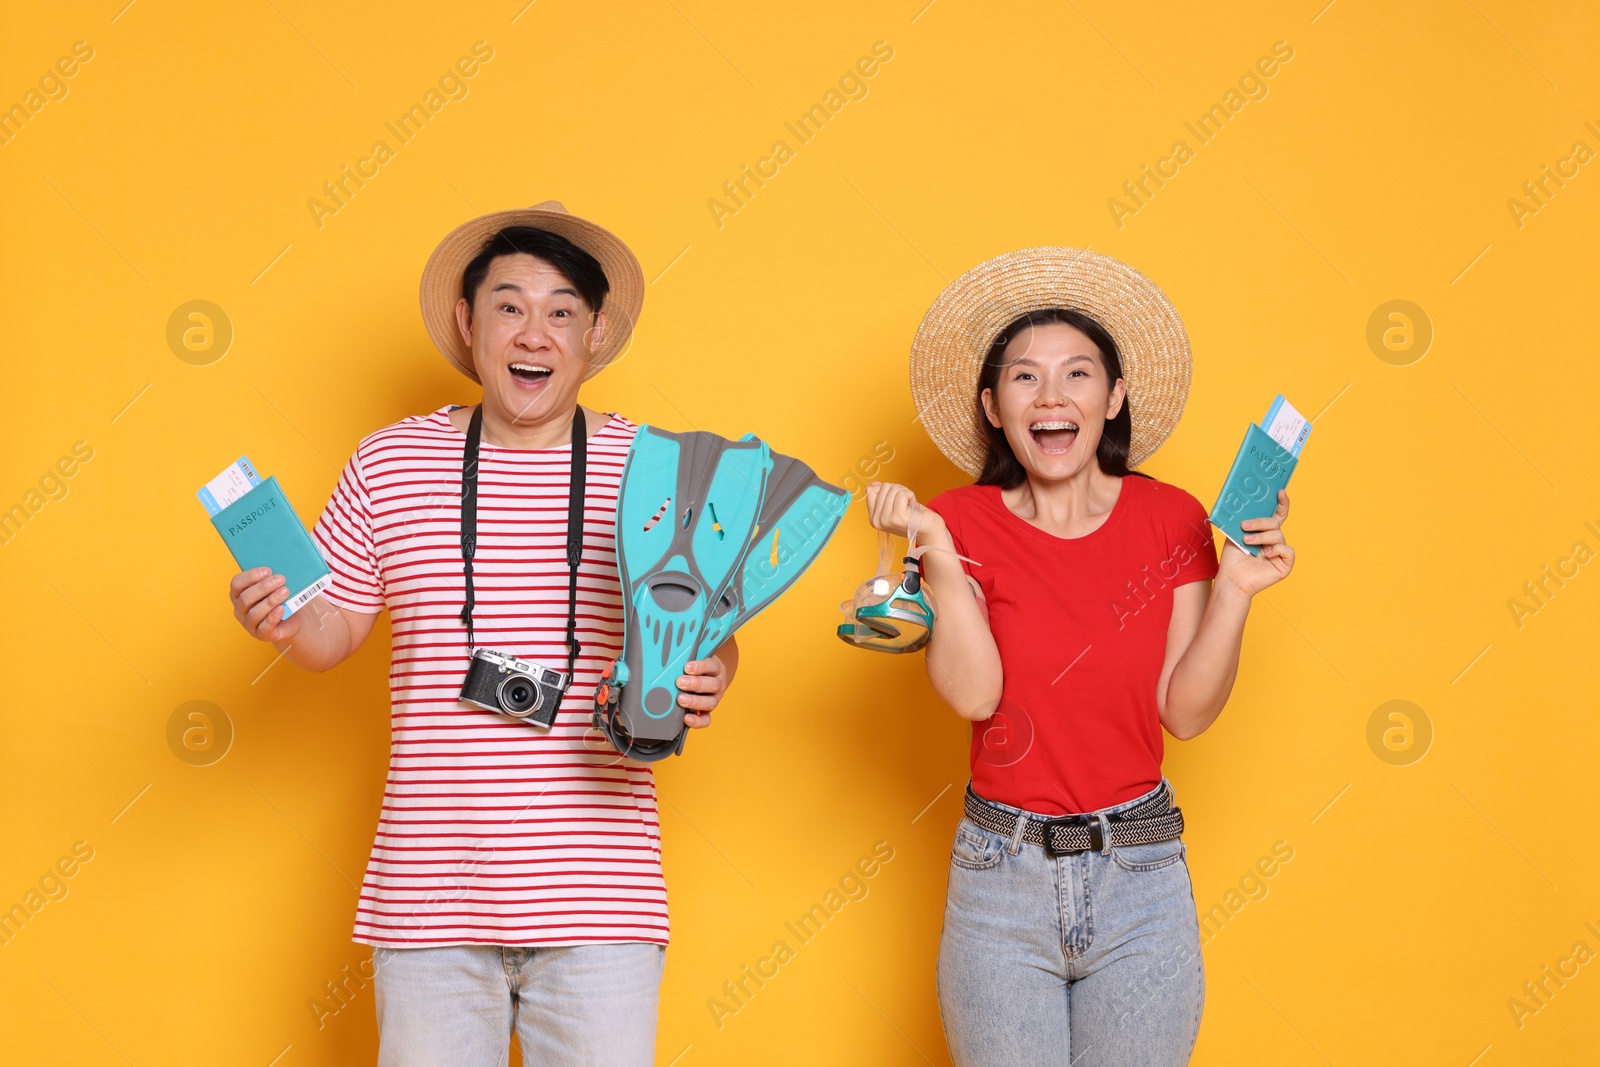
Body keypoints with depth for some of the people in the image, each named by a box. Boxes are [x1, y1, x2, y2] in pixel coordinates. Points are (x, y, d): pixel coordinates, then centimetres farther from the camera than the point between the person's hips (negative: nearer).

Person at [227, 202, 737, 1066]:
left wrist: (704, 679, -15)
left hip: (598, 899, -1)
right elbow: (333, 631, 11)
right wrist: (282, 623, -10)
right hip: (428, 894, 1)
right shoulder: (389, 462, 5)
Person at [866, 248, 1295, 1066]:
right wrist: (937, 557, -20)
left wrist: (1235, 591, -12)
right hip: (1003, 876, -1)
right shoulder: (964, 523, -2)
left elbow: (1185, 712, -2)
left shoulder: (1170, 521, 0)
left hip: (1140, 876, 1)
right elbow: (974, 694, -14)